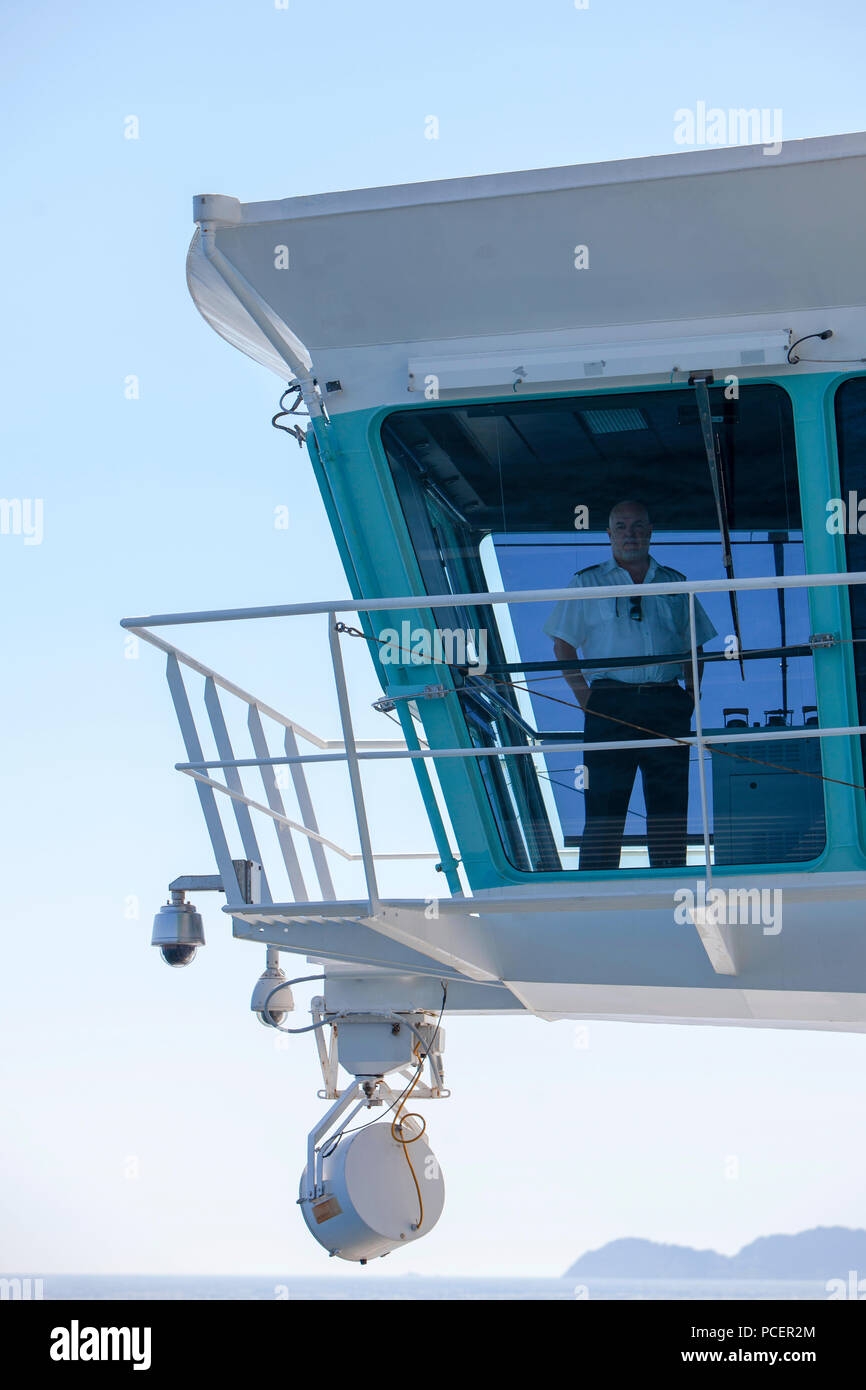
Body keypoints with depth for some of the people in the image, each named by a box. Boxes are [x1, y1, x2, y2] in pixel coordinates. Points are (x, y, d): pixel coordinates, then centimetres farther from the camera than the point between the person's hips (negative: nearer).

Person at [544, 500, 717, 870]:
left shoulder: (675, 584, 17)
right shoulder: (587, 583, 10)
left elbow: (694, 643, 21)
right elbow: (563, 645, 8)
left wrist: (691, 692, 7)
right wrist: (584, 694, -3)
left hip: (667, 705, 2)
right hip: (610, 706, -2)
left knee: (670, 807, 2)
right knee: (604, 808, -5)